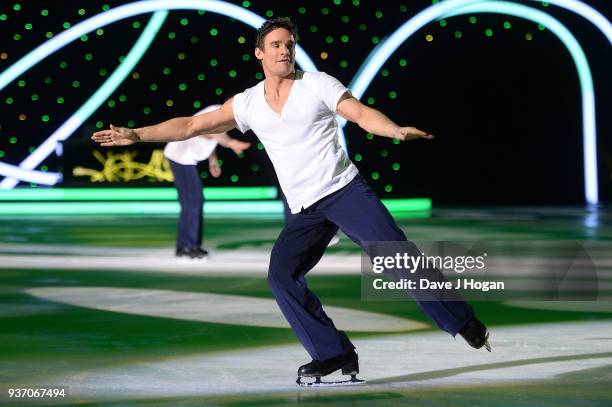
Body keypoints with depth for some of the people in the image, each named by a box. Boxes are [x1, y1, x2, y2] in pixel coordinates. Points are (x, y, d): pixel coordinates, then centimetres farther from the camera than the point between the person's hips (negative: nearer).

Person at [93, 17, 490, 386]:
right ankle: (335, 354, -11)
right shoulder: (248, 103, 12)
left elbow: (361, 113, -10)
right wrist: (137, 134, 10)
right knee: (281, 273, -15)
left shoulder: (318, 84, 1)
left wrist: (397, 130, -30)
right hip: (305, 211, 4)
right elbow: (192, 125, 15)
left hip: (345, 189, -4)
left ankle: (464, 324, -6)